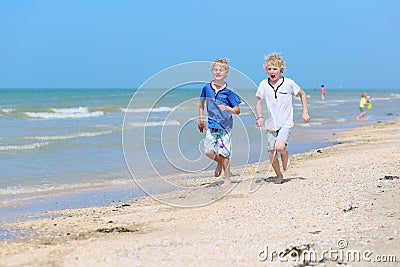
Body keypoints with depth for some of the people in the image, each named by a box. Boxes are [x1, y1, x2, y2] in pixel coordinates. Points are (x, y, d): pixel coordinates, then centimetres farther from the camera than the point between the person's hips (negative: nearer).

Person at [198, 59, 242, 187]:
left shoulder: (228, 91, -7)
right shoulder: (206, 88, 2)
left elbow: (237, 110, -5)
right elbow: (201, 104, 19)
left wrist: (227, 108, -23)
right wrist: (201, 119, 14)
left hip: (225, 126, -3)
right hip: (211, 125, 3)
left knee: (223, 153, -3)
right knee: (209, 151, -7)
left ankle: (227, 179, 11)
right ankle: (220, 163, 26)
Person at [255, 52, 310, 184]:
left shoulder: (289, 83, -6)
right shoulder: (264, 84, -2)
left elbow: (302, 94, 9)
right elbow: (259, 101, 9)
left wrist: (305, 112, 3)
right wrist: (259, 117, -6)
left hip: (286, 122, -3)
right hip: (271, 123, 3)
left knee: (280, 146, -25)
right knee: (272, 153, 2)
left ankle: (285, 155, 10)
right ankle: (279, 175, 24)